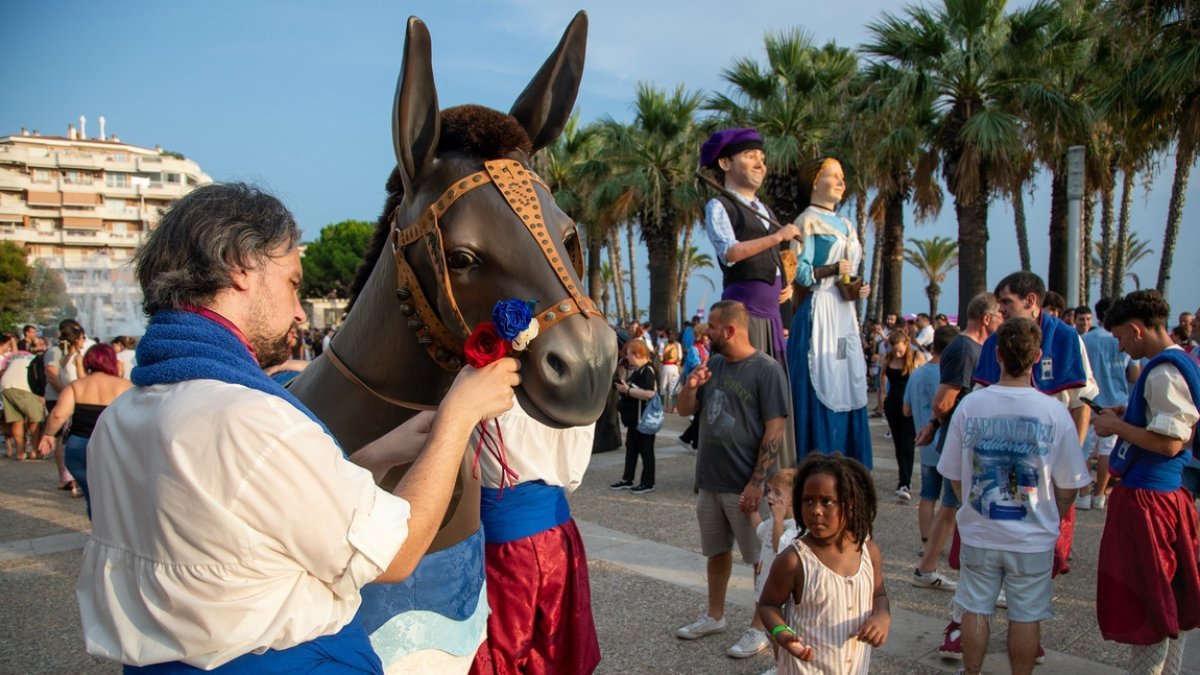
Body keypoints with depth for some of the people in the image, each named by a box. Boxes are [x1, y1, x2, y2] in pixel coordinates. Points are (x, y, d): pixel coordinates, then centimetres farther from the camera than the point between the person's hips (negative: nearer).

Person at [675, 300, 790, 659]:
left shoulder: (766, 370, -14)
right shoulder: (713, 364, 7)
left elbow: (775, 431, -16)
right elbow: (685, 410, 13)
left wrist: (757, 482, -20)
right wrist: (690, 386, -9)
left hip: (746, 484, -7)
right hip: (709, 480, 7)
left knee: (761, 557, 7)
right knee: (716, 551, 18)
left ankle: (760, 627, 18)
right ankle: (714, 615, 33)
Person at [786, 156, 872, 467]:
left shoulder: (845, 226, 20)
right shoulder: (808, 221, -2)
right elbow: (799, 271, -11)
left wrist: (857, 289, 3)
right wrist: (830, 270, -24)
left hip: (844, 317, 8)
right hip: (818, 315, -7)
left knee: (848, 391, 6)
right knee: (820, 394, -9)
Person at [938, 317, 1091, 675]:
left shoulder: (969, 405, -10)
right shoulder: (1055, 413, -13)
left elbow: (953, 475, -1)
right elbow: (1068, 488, -5)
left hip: (978, 534, 1)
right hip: (1033, 539, -1)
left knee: (975, 610, 15)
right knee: (1026, 616, 12)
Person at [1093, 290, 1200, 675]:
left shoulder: (1164, 372, -19)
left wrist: (1117, 426, -12)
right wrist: (1127, 417, 11)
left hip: (1145, 498, -10)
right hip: (1168, 494, 10)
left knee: (1143, 602, -1)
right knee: (1169, 603, 18)